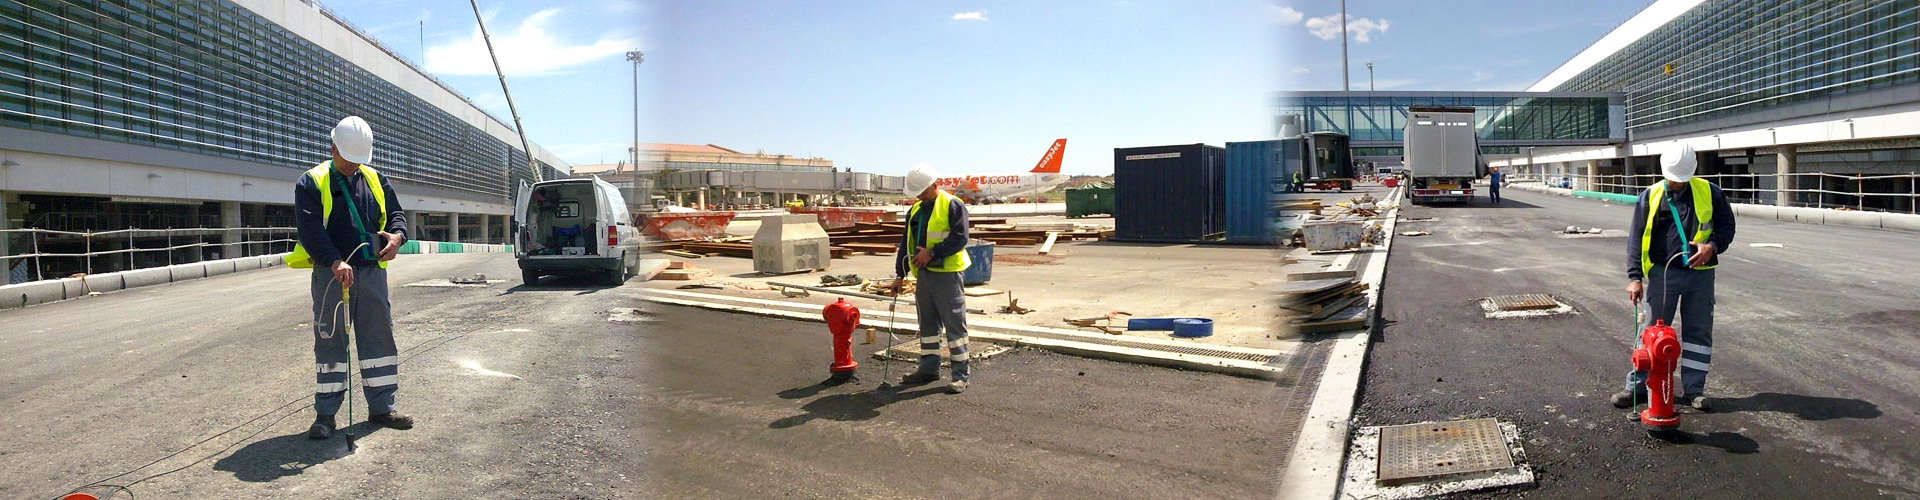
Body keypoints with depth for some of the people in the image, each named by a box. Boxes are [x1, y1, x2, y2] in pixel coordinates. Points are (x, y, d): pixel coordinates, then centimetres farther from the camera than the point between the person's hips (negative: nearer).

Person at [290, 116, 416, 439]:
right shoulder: (311, 184, -3)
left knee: (379, 337, 8)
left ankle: (381, 407, 17)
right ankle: (325, 414, 11)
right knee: (330, 342, 2)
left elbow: (396, 213, 15)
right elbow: (310, 230, -15)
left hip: (372, 272, 4)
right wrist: (335, 262, -30)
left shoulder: (374, 180, 12)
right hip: (331, 275, -4)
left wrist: (396, 235, -10)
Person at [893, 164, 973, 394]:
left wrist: (932, 252, -19)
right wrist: (900, 274, 16)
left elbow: (960, 238, -16)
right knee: (927, 323, 14)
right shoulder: (915, 210, 15)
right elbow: (906, 243, 19)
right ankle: (929, 368, 24)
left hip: (947, 274, -8)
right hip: (924, 273, 8)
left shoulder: (953, 206, -8)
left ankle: (960, 375, 2)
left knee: (954, 324, -4)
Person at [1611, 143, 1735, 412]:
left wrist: (1712, 246, -13)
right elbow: (1636, 238, -1)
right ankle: (1637, 386, 10)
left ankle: (1693, 390, 16)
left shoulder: (1709, 193, 3)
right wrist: (1634, 277, -8)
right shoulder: (1650, 196, 0)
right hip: (1662, 273, -1)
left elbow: (1727, 225, 10)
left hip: (1700, 274, 1)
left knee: (1699, 332, 6)